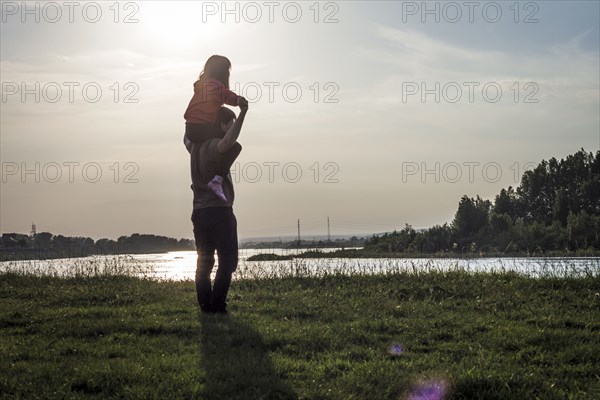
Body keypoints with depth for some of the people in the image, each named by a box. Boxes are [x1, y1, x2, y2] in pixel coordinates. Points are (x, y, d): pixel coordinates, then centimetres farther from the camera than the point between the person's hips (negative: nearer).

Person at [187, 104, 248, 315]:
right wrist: (242, 114, -34)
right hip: (220, 210, -8)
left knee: (203, 262, 11)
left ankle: (205, 305, 8)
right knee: (227, 260, -2)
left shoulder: (194, 145, 11)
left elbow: (188, 135, 36)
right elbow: (228, 143, -38)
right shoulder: (214, 145, -13)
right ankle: (218, 305, -7)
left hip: (199, 212, 8)